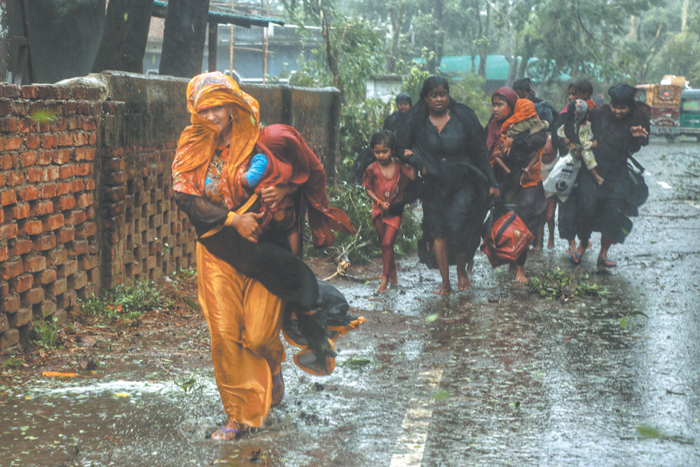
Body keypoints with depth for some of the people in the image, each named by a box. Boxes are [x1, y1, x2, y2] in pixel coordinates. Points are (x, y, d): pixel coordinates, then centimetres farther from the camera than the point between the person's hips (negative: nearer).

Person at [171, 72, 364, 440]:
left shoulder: (262, 142, -4)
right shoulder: (193, 148, 1)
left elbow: (308, 173, 5)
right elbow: (185, 196, -9)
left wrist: (284, 190, -16)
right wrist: (233, 218, -17)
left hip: (264, 248, -2)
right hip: (219, 251, 2)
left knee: (259, 335, -3)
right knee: (225, 335, -2)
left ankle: (273, 366, 35)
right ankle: (238, 416, 12)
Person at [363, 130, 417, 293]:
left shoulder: (398, 166, -5)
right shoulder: (372, 169, -6)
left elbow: (412, 176, -13)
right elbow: (368, 189, 1)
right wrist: (379, 202, -10)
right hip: (379, 211, 2)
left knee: (387, 243, -9)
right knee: (383, 244, 11)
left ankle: (385, 278, -4)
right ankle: (392, 269, 34)